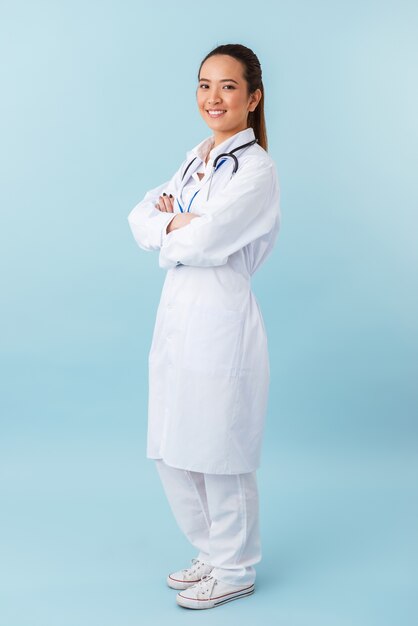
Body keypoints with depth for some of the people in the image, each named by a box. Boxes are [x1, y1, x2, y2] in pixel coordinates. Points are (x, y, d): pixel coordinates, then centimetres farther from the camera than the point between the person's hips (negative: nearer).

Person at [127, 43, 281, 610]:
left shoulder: (256, 170, -13)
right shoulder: (197, 159, 14)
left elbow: (202, 242, -22)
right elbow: (141, 218, 7)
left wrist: (170, 230, -2)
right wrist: (179, 223, -12)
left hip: (222, 323, -8)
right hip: (177, 315, 8)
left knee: (220, 457, 5)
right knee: (173, 453, 16)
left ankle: (235, 571, 26)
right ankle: (211, 553, 36)